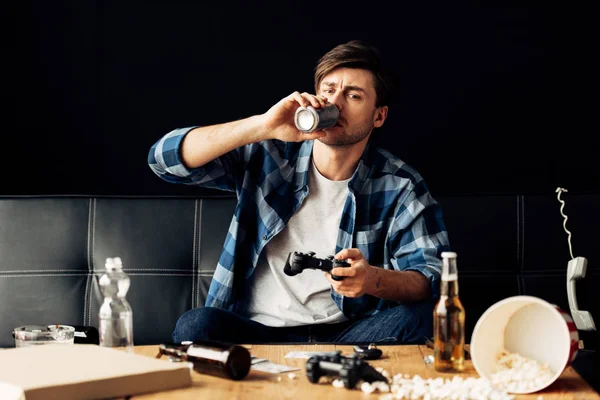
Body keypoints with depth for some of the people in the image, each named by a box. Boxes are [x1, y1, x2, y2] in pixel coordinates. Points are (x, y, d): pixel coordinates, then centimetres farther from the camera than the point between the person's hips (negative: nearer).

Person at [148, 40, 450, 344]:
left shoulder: (399, 186, 1)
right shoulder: (268, 157, 2)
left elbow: (432, 279, -8)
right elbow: (165, 159, -8)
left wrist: (374, 280, -32)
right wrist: (262, 126, -20)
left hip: (345, 336, 0)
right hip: (256, 331, 1)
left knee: (414, 317, -28)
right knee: (195, 324, -30)